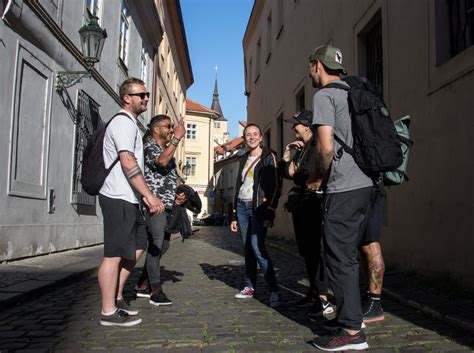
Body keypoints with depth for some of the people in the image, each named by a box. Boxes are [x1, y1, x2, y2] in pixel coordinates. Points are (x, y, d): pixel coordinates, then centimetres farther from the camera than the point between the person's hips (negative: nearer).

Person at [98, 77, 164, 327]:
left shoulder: (129, 124, 21)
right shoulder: (123, 122, -11)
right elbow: (128, 163, -22)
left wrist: (143, 196, 20)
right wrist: (150, 195, -23)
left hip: (127, 198, 10)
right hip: (118, 199, -10)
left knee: (136, 248, 15)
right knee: (115, 254, -4)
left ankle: (116, 298, 24)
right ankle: (109, 312, 5)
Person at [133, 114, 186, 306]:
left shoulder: (168, 149, 21)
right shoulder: (149, 146, -4)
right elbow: (162, 161, -27)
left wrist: (177, 195, 11)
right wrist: (177, 138, -23)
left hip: (168, 205, 9)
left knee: (163, 245, 12)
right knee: (156, 245, -8)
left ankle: (142, 285, 23)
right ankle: (156, 291, -3)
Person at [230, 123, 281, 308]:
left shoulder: (268, 157, -1)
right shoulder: (244, 159, 17)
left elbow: (275, 186, -8)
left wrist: (269, 214, -17)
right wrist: (234, 215, 15)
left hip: (258, 207, -6)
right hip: (242, 206, 6)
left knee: (258, 248, -16)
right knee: (247, 249, 7)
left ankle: (274, 291, -12)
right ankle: (250, 286, 15)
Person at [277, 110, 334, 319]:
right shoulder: (300, 149, 17)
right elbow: (284, 173, 16)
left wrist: (295, 174, -9)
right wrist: (286, 153, 3)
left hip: (311, 203, -9)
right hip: (299, 204, 9)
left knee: (312, 249, -11)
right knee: (305, 249, 14)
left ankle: (323, 300, -7)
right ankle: (313, 291, 25)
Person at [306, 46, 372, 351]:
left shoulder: (324, 95, -7)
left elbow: (326, 146, -18)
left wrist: (317, 179, -3)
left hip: (342, 188, -9)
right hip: (364, 184, 9)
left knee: (340, 257, -3)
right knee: (349, 255, 17)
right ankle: (350, 314, 27)